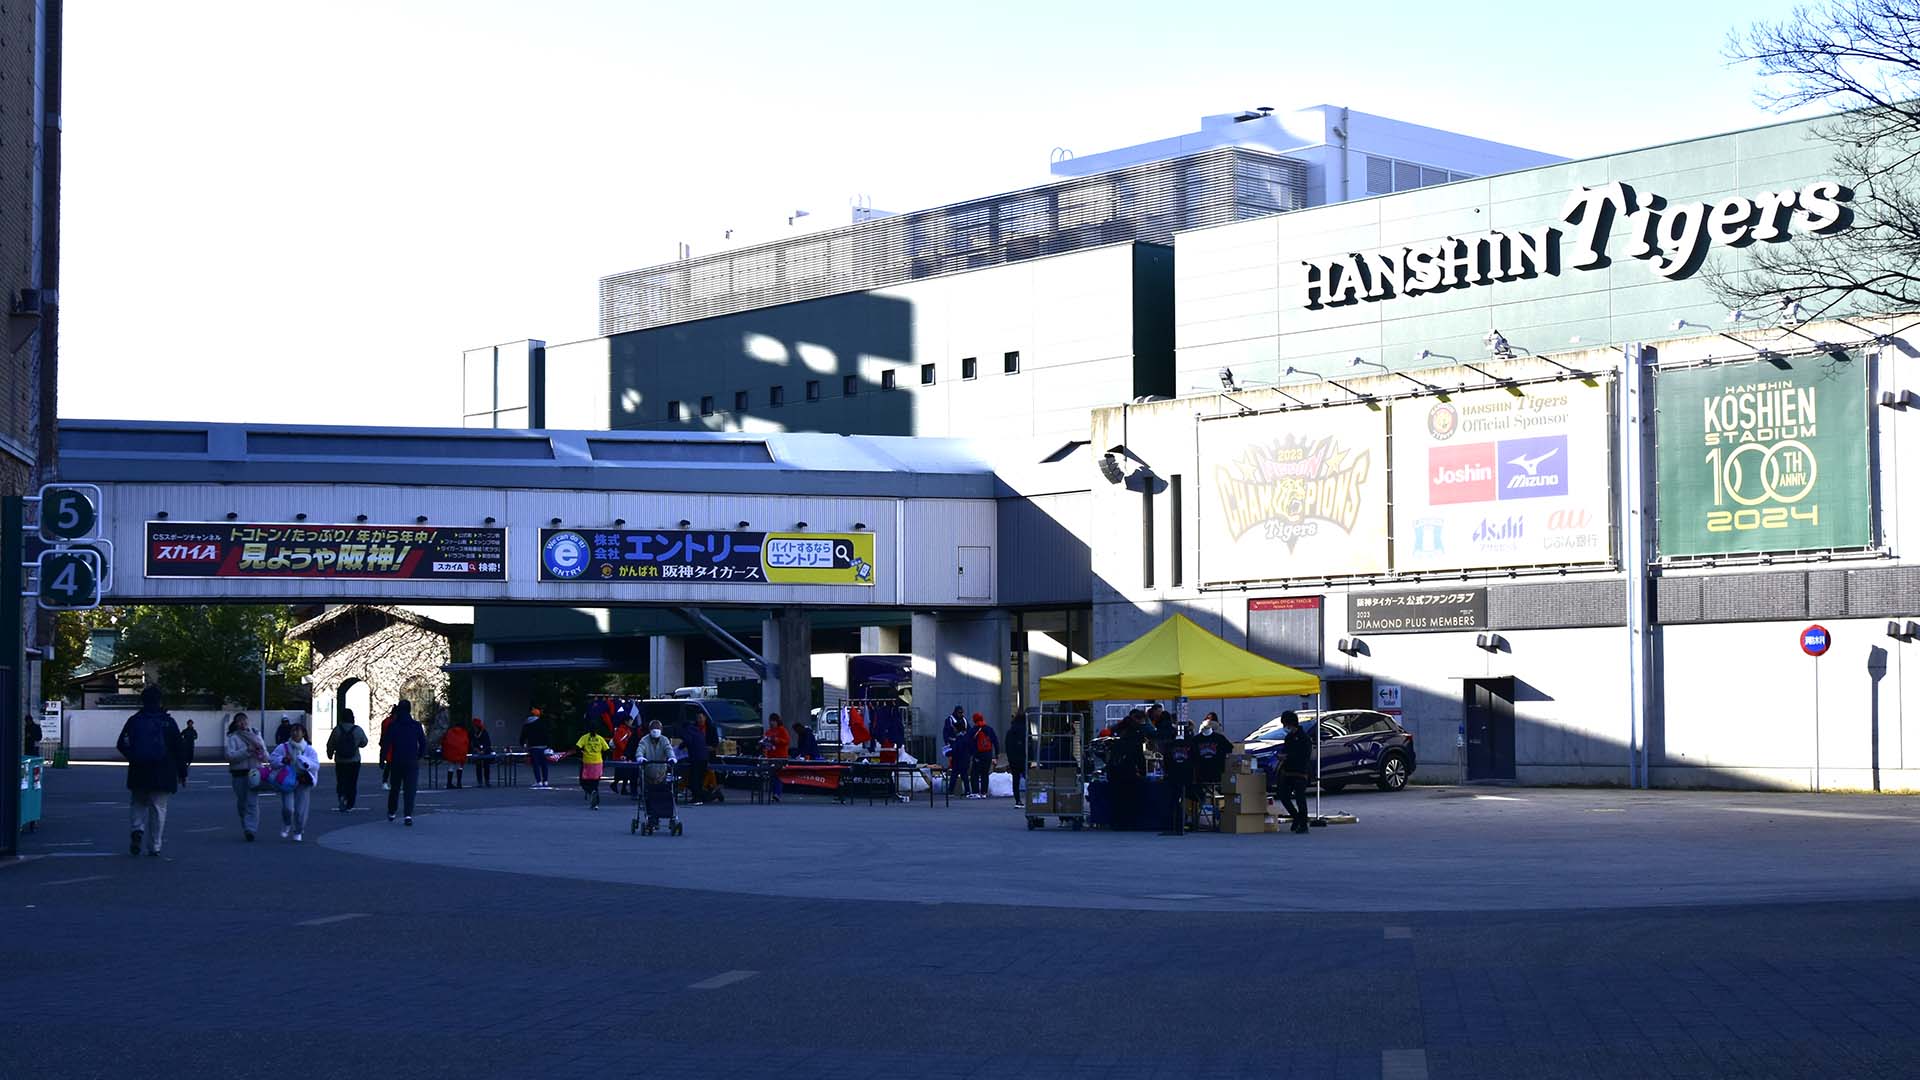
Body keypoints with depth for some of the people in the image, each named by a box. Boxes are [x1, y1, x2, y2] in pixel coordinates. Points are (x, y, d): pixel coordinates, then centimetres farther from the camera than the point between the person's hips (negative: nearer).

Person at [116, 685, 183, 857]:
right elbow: (178, 748, -1)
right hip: (162, 773, -1)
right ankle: (154, 847, 3)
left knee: (139, 803, 18)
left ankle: (138, 830, -8)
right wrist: (181, 772, 6)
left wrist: (133, 757, 14)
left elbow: (121, 744, -2)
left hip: (139, 772, 1)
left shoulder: (134, 720, 2)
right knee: (158, 808, 4)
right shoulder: (168, 721, 0)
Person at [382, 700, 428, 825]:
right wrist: (419, 756, 17)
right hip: (412, 762, -1)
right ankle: (408, 814, -17)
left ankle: (391, 812, 27)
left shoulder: (392, 726, -3)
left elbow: (385, 744, -5)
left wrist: (382, 758, 4)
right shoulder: (416, 726, 0)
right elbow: (423, 743, 3)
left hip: (396, 762, 1)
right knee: (410, 789, -3)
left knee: (394, 788, 17)